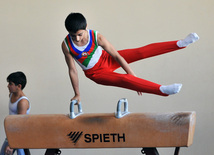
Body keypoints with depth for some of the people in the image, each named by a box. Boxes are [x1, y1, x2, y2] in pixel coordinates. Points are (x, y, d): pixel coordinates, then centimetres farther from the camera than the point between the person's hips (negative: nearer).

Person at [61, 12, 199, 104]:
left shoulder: (97, 37, -24)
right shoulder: (66, 45, -25)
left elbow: (117, 56, -20)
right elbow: (72, 70, -13)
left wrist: (133, 75, -19)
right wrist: (77, 94, -7)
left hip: (106, 59, 2)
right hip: (96, 73, -2)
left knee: (139, 52, -16)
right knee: (123, 80, -28)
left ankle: (180, 44, -16)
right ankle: (162, 90, -44)